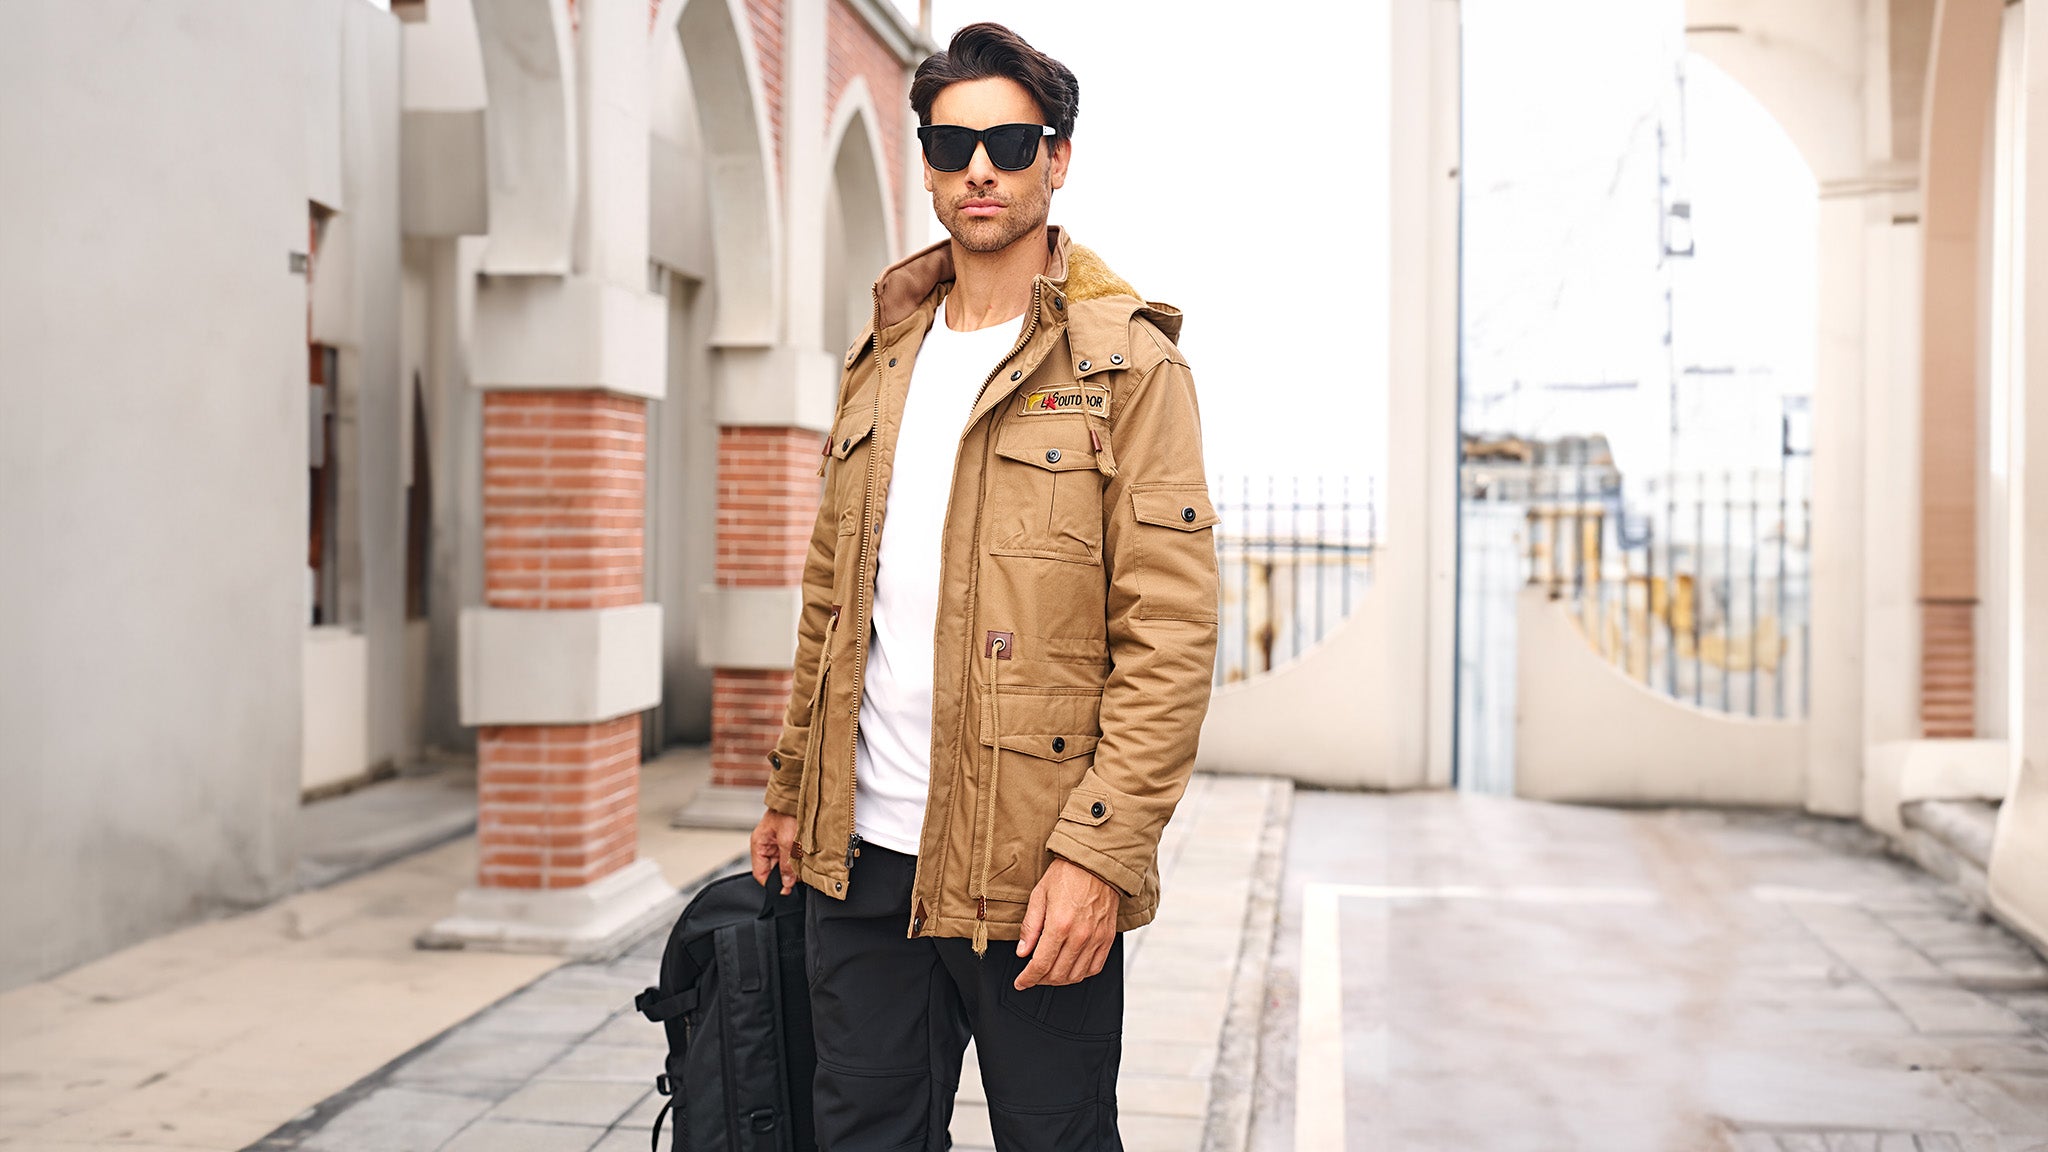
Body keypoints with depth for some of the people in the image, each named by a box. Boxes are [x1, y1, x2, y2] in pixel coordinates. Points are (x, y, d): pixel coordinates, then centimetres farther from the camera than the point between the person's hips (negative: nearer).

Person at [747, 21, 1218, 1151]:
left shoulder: (1125, 361, -5)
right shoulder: (882, 359, 13)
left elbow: (1169, 634, -12)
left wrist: (1099, 849, -18)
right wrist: (793, 791, 17)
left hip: (1032, 874, -5)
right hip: (860, 855, 5)